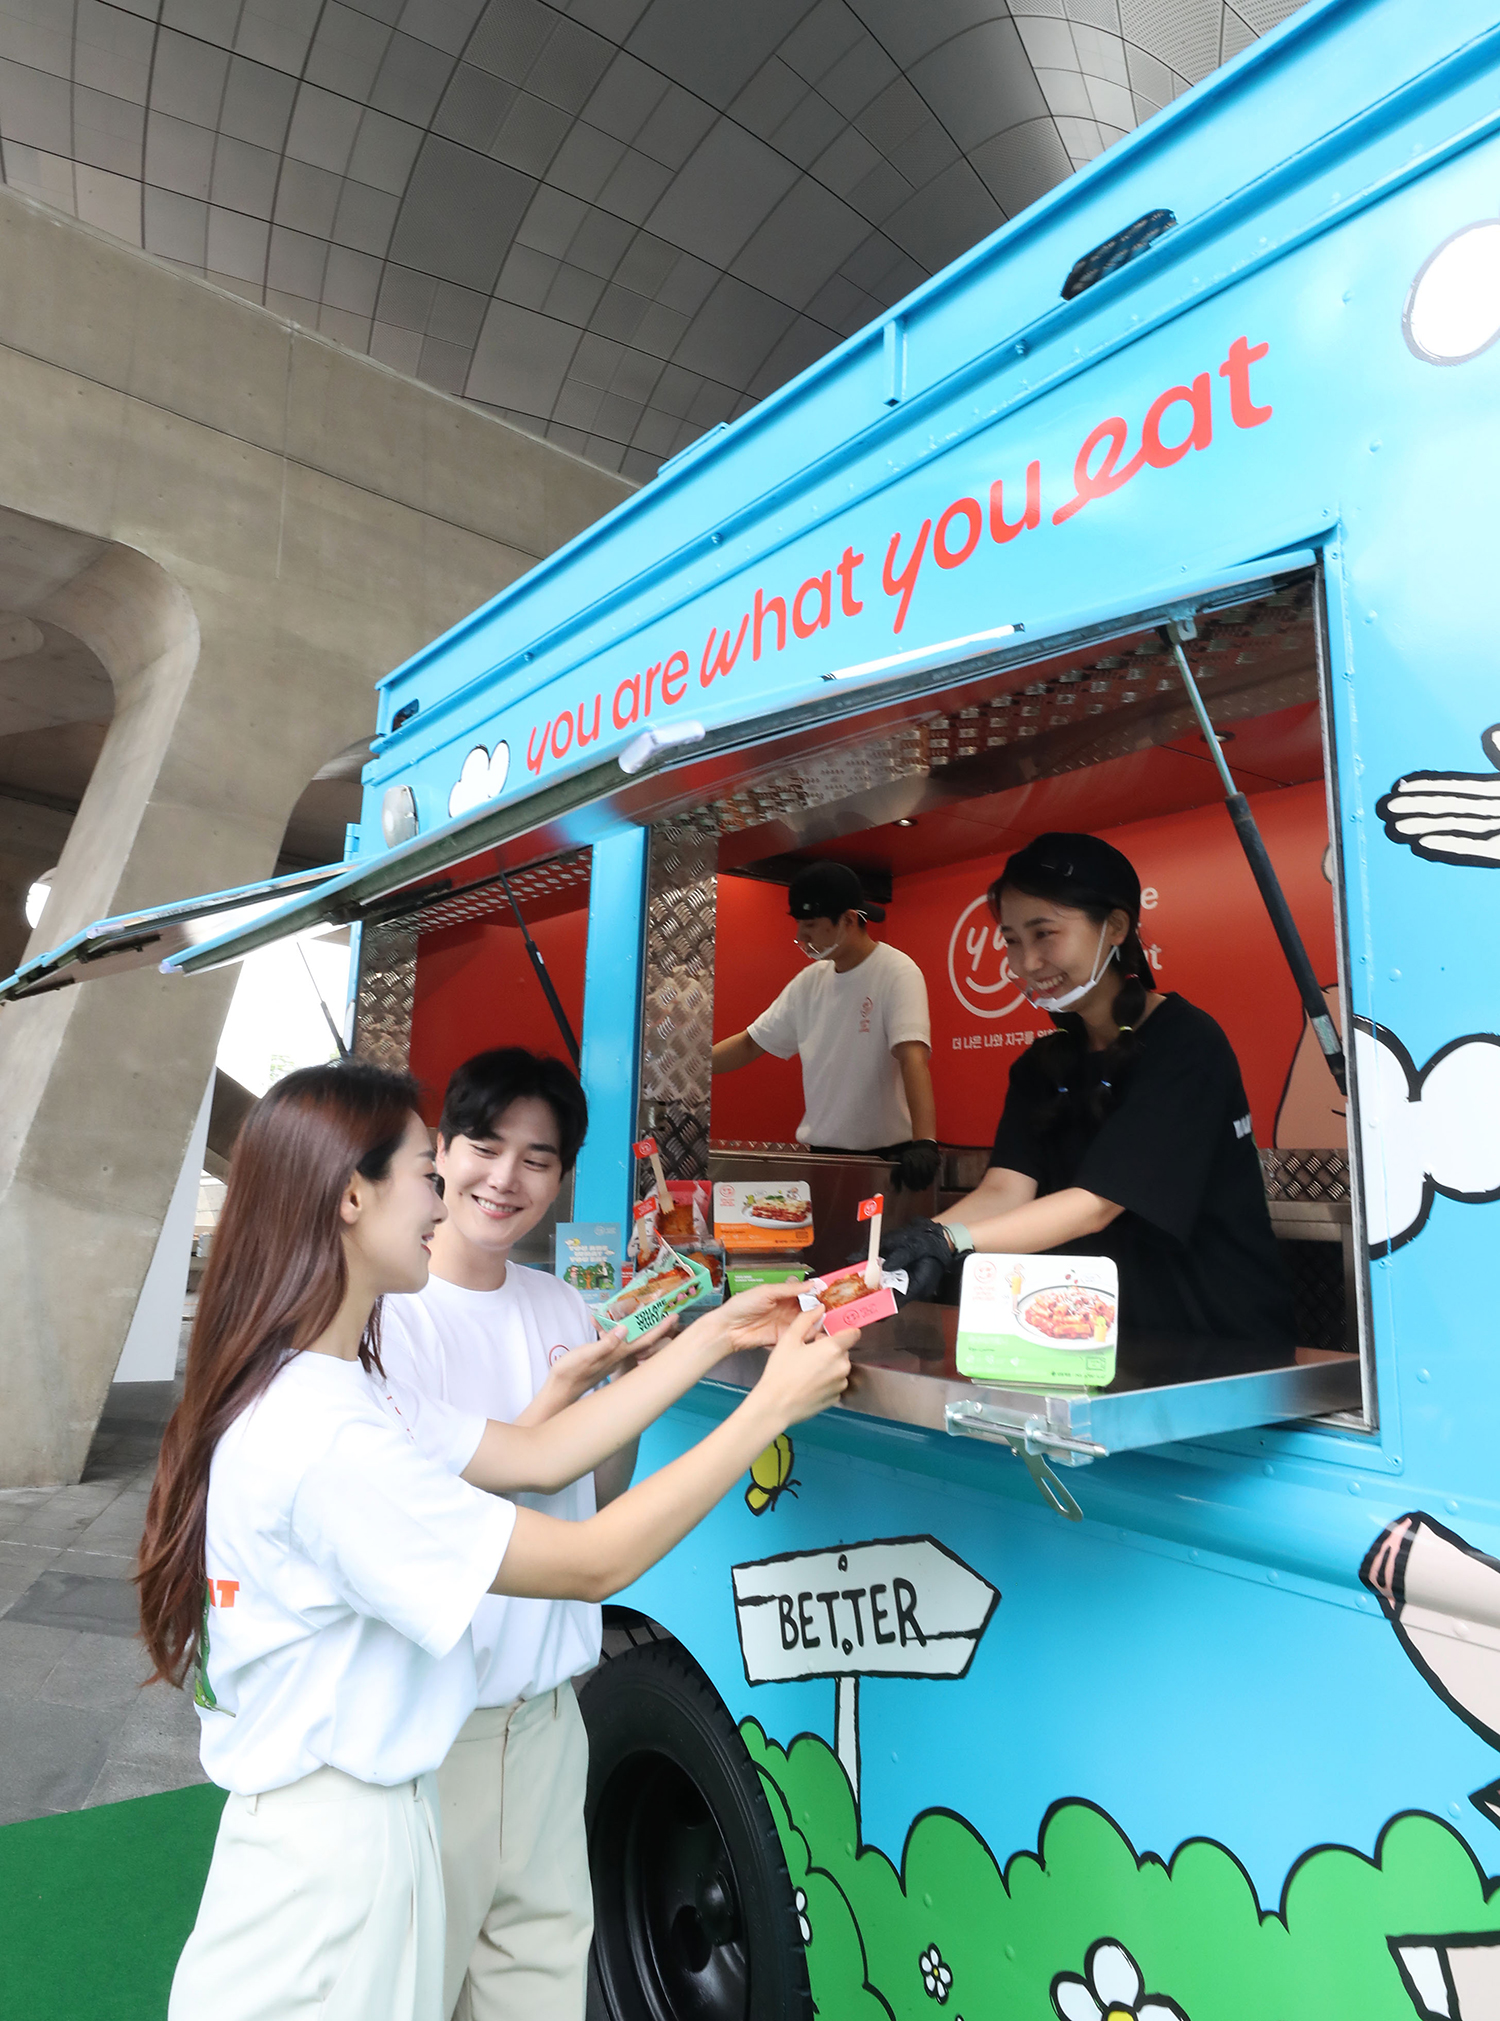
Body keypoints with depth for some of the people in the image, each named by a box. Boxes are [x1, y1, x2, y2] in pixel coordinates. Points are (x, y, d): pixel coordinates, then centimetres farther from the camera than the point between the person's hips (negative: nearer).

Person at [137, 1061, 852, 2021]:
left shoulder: (329, 1392, 1)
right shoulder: (327, 1438, -30)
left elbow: (537, 1455, 1)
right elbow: (596, 1561, -25)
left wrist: (710, 1338, -1)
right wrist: (771, 1407, -18)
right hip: (333, 1850, -9)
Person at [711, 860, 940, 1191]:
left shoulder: (897, 972, -13)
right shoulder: (809, 981, 6)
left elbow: (913, 1057, -25)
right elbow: (750, 1044, 11)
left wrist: (924, 1142, -38)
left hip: (887, 1158, -5)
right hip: (820, 1153, 6)